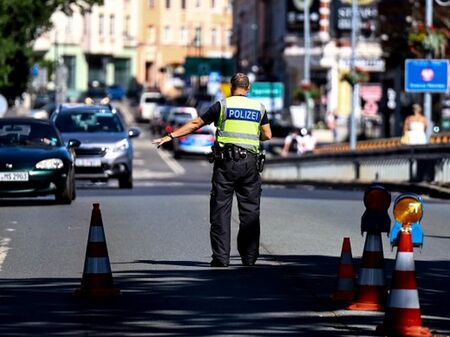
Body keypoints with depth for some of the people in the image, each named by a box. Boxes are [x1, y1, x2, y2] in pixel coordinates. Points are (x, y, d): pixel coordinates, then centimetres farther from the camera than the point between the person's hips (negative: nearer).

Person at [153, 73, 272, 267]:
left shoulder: (222, 106, 1)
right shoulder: (259, 108, 9)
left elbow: (195, 124, 3)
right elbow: (267, 135, 11)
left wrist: (170, 136, 9)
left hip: (226, 163, -2)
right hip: (250, 163, 2)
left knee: (221, 209, 0)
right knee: (250, 211, 7)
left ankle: (221, 257, -4)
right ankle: (249, 257, 7)